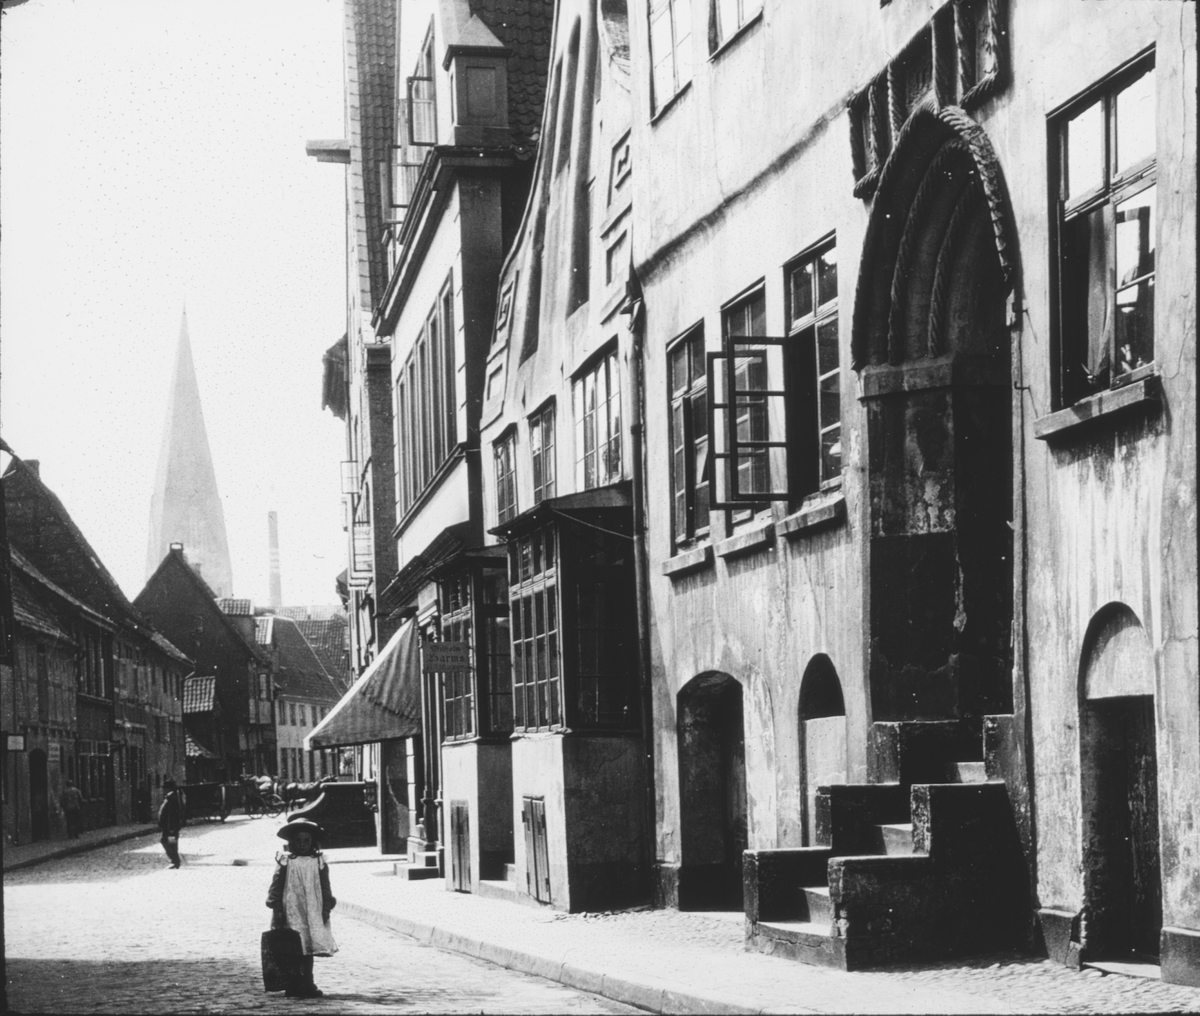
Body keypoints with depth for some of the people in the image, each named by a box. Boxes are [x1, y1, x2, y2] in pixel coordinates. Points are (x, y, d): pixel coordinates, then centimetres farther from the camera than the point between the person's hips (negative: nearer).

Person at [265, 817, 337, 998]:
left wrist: (326, 908, 3)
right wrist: (276, 909, -6)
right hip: (291, 912, -2)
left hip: (312, 912, 2)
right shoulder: (285, 861, 0)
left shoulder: (319, 862, 6)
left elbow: (325, 887, 8)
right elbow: (276, 886, -1)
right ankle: (292, 986, 0)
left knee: (308, 948, 5)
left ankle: (307, 984, 11)